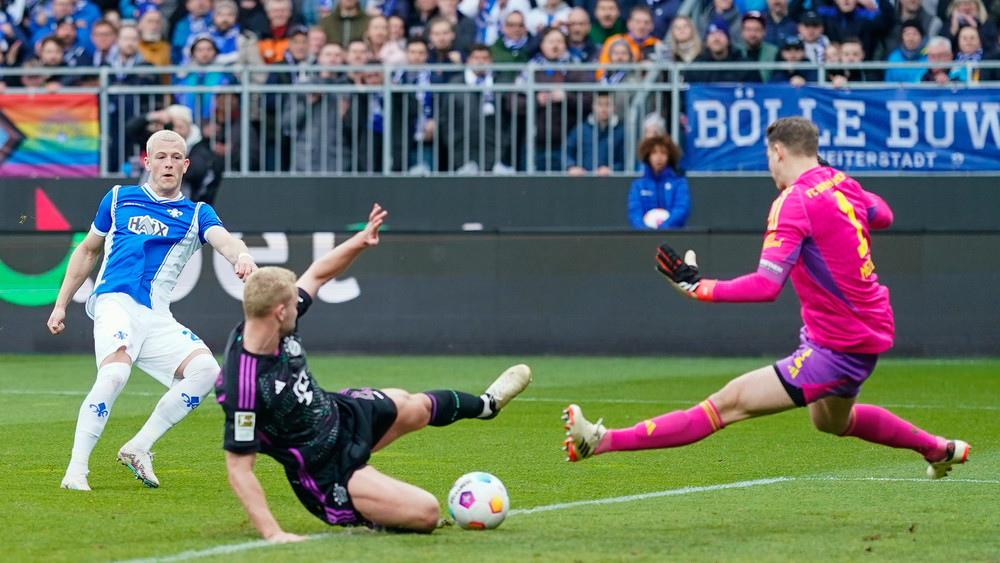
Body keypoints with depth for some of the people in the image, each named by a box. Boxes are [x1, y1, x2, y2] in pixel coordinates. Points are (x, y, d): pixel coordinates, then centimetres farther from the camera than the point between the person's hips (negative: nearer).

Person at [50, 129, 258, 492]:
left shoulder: (196, 215, 14)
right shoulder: (118, 199, 16)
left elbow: (224, 241, -8)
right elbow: (87, 251, 27)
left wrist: (241, 256, -33)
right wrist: (61, 305, 23)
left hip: (156, 318, 3)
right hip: (115, 301, -3)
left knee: (205, 369, -20)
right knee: (115, 372, -31)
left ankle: (138, 448, -8)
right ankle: (76, 471, -28)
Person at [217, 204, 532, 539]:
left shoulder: (276, 326, -16)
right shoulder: (242, 387, -39)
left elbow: (317, 275, 3)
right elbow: (238, 469, -34)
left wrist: (359, 242, -10)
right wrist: (272, 533, -39)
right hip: (327, 471, -9)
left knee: (413, 407, 34)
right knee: (426, 513, -16)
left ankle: (486, 404, 64)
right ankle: (361, 516, 13)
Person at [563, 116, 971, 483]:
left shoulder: (793, 202, -19)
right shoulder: (842, 184, 4)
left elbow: (766, 285, -28)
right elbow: (883, 215, 27)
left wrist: (699, 287, -25)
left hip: (837, 348, -9)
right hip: (872, 330, 9)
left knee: (731, 402, -18)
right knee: (832, 421, 37)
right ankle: (941, 450, 50)